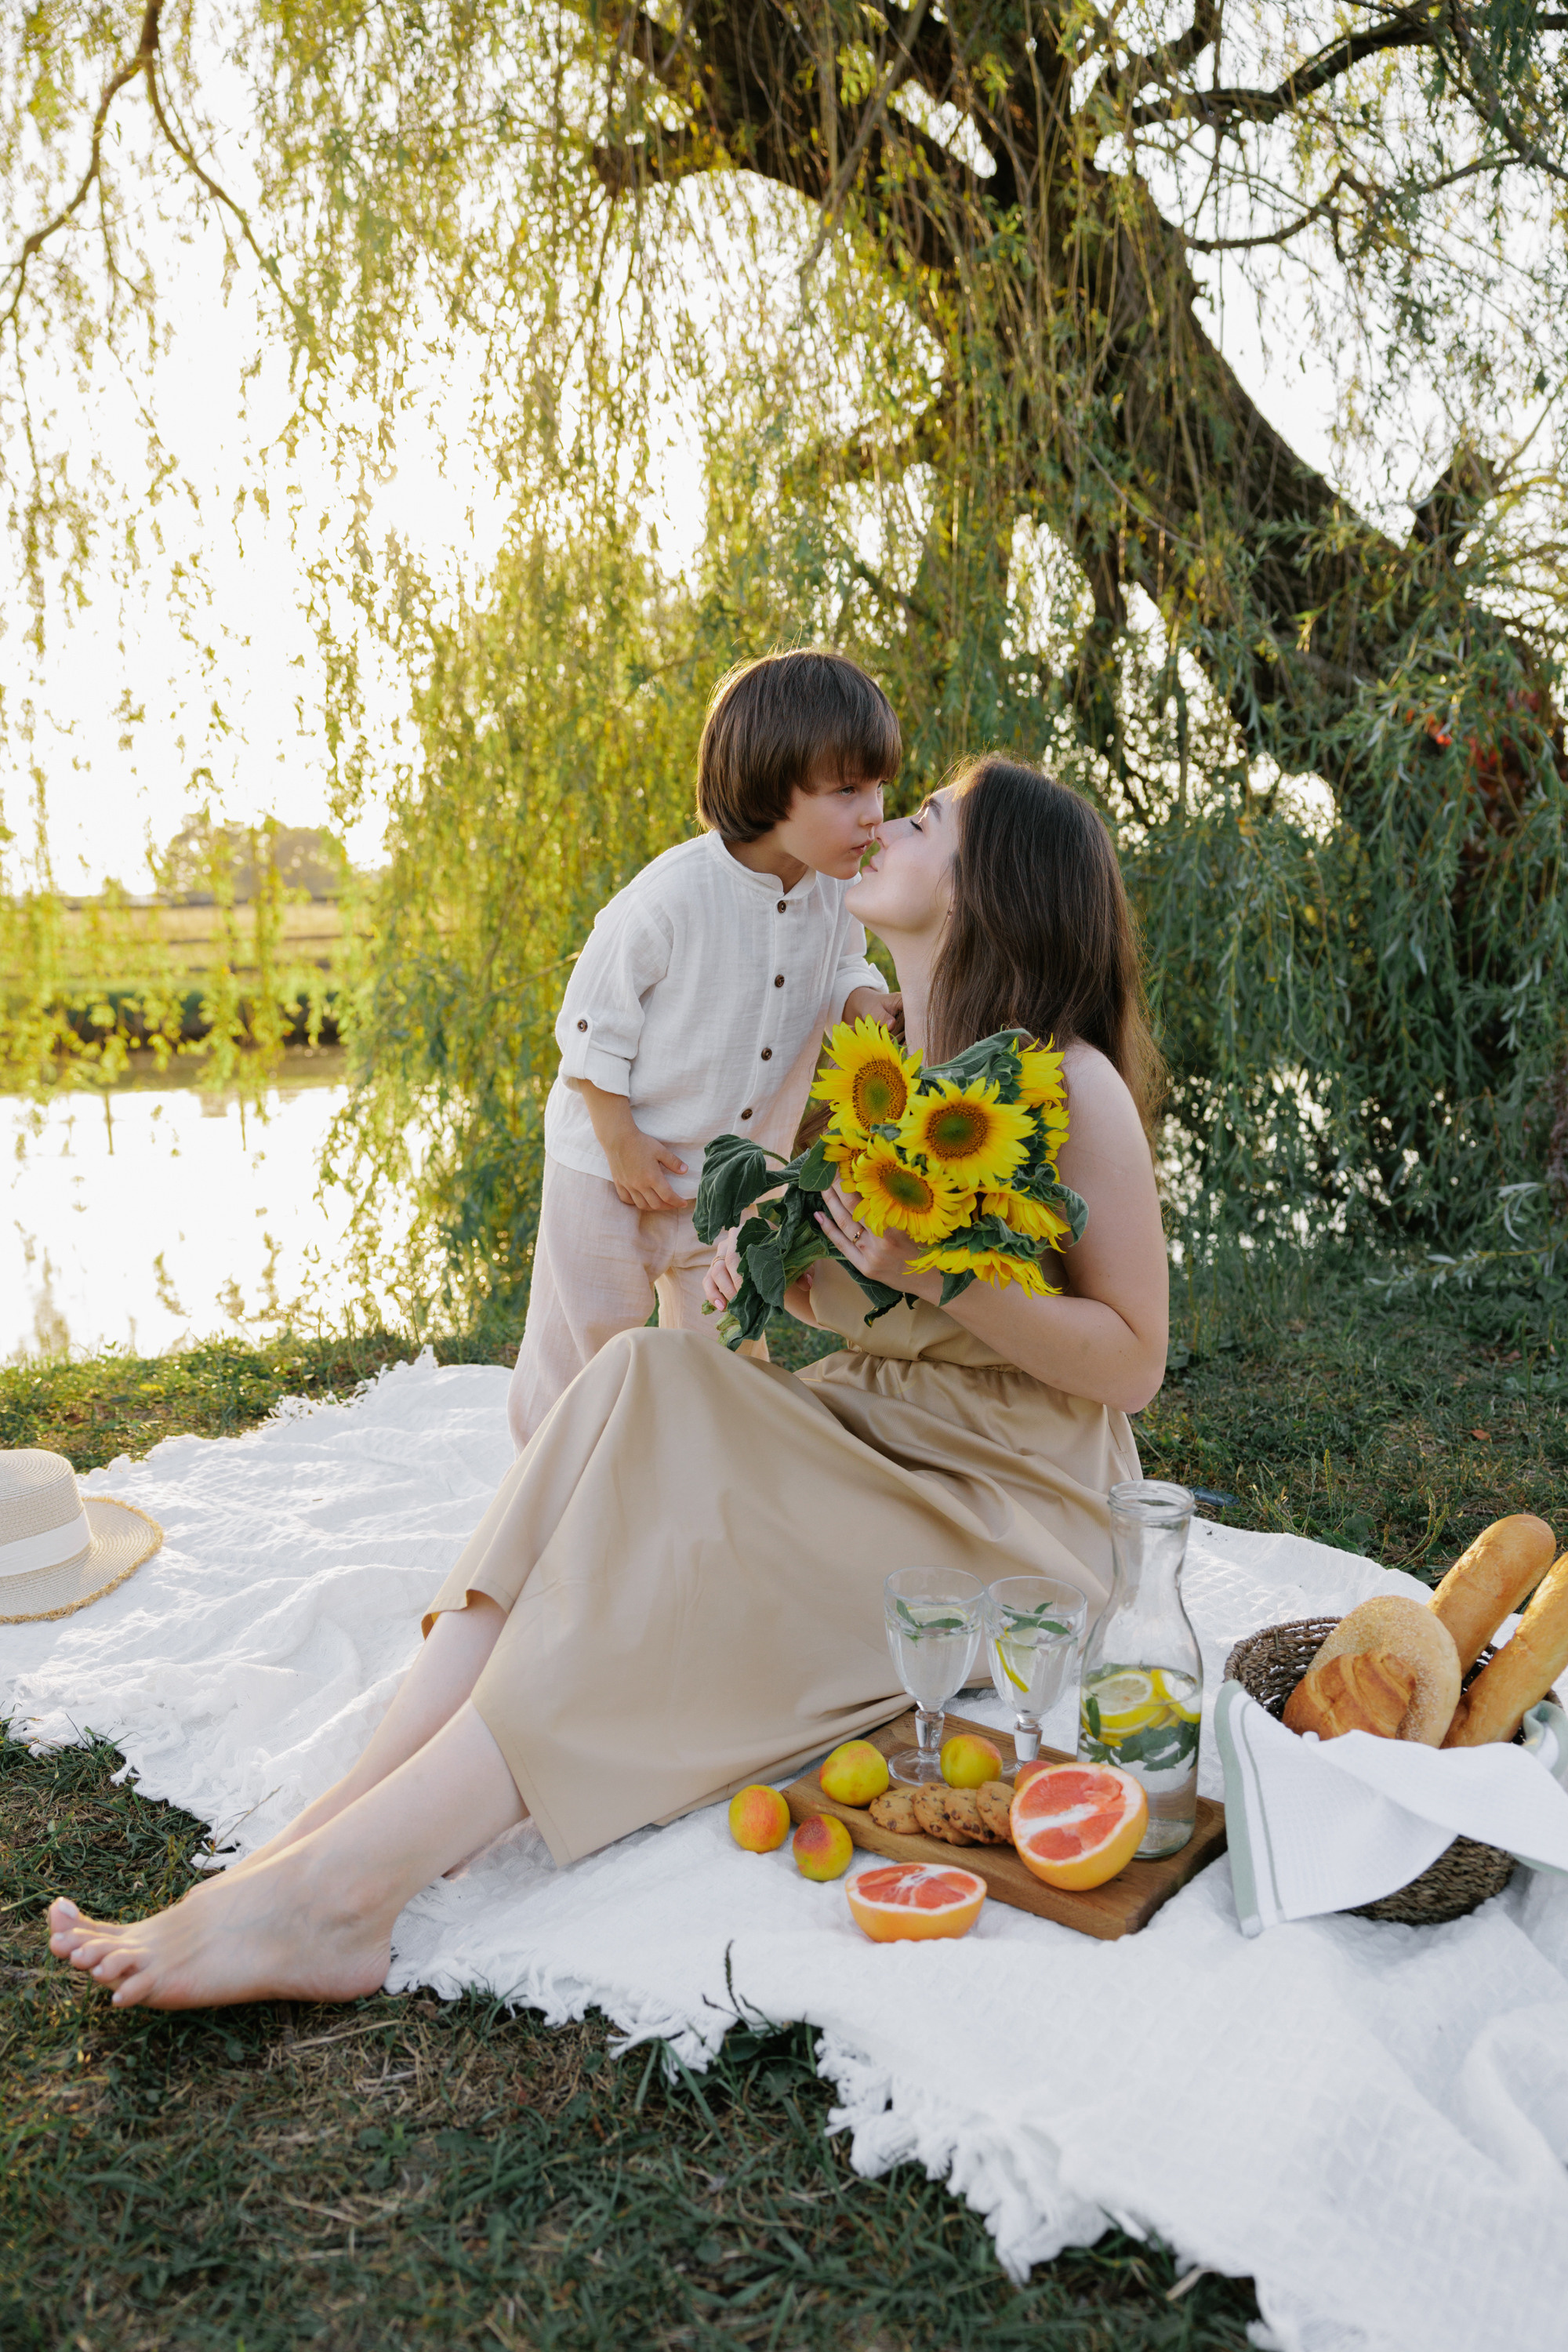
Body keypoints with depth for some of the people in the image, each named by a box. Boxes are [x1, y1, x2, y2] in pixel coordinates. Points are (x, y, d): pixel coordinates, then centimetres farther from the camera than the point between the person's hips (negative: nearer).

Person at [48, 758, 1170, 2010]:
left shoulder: (1075, 1086, -12)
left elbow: (1132, 1363, -12)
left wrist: (936, 1272, -24)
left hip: (1009, 1510, -6)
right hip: (863, 1445, 6)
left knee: (691, 1526, -31)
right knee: (641, 1384, -23)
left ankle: (347, 1877, -31)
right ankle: (331, 1831, -32)